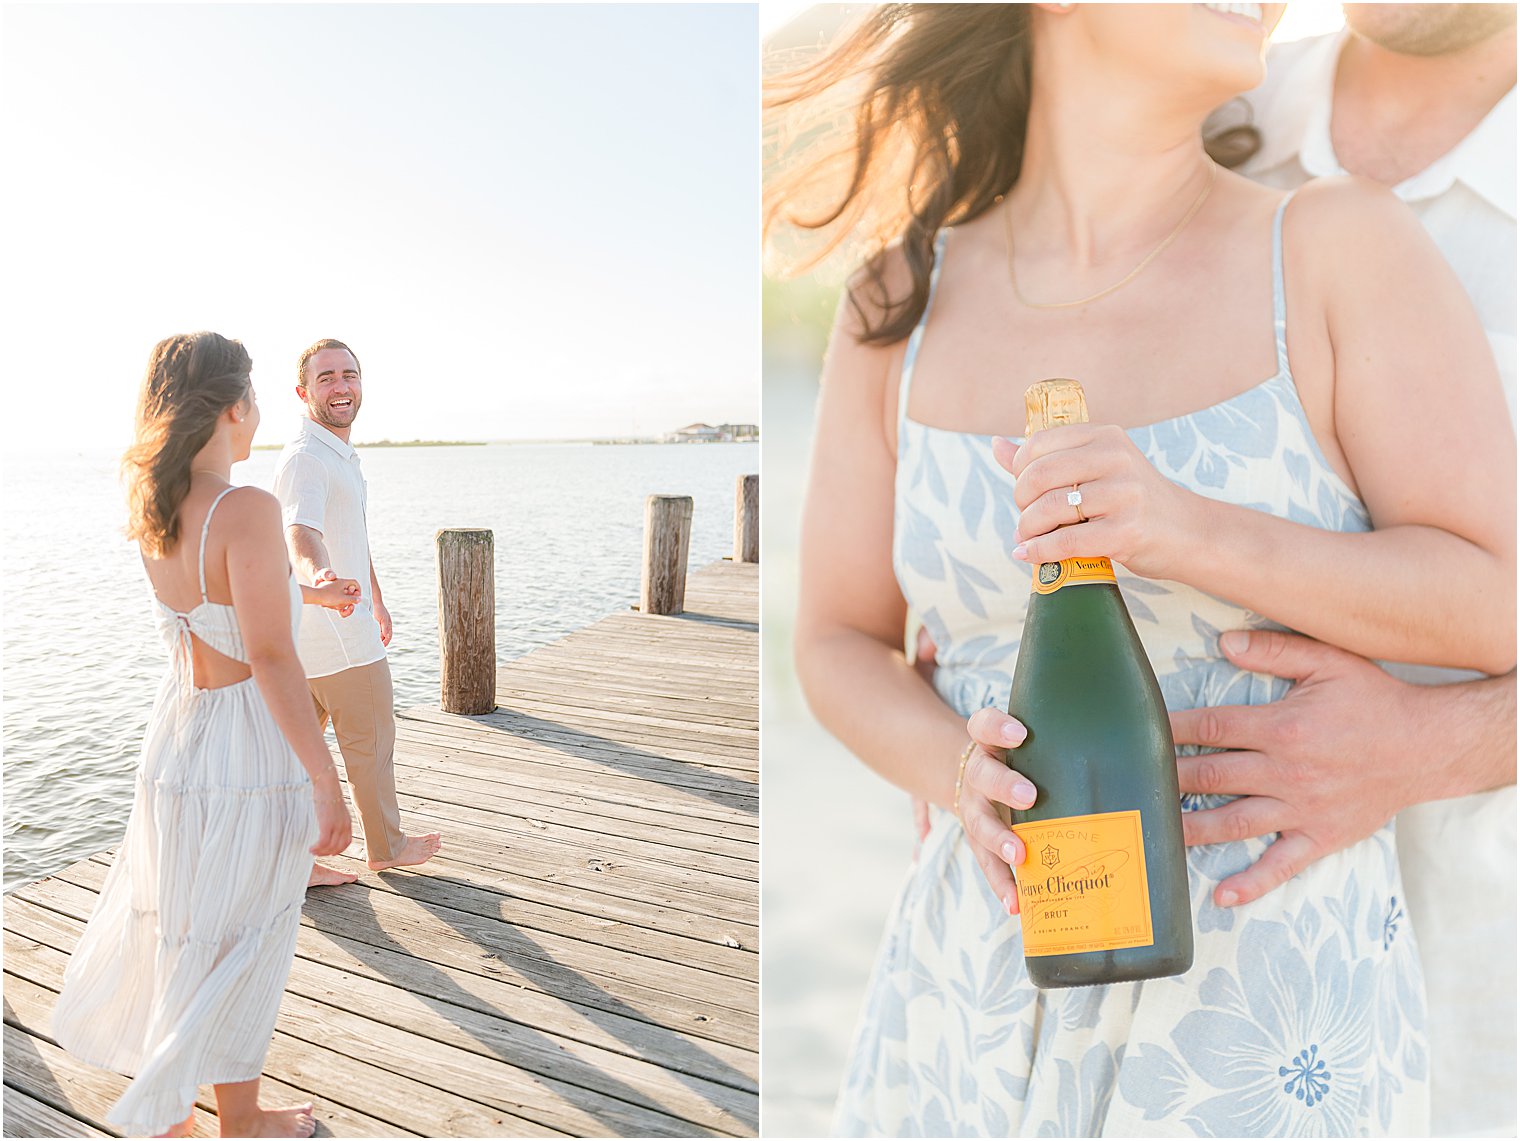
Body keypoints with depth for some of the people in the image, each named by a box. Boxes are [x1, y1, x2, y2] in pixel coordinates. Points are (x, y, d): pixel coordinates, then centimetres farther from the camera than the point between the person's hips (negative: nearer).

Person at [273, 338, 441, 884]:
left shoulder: (341, 453, 14)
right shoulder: (304, 459, -20)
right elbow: (302, 534, -38)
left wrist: (376, 599, 32)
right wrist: (317, 577, -59)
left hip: (307, 634, 9)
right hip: (339, 634, -9)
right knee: (371, 742, 7)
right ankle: (387, 847, 25)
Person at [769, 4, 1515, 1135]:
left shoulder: (1344, 247, -8)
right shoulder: (905, 299, -2)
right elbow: (840, 645, 2)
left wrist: (1191, 533, -26)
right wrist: (964, 776, -19)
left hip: (1273, 966, -1)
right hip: (987, 957, 2)